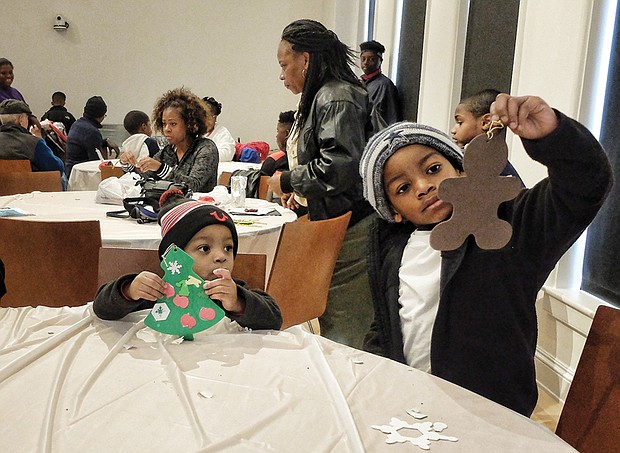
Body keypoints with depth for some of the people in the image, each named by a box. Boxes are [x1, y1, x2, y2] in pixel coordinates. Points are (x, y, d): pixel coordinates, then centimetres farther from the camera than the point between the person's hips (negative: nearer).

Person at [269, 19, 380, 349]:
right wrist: (301, 192, 15)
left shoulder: (336, 98, -15)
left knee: (342, 327, -2)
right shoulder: (320, 97, 16)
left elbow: (340, 166, -26)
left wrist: (287, 180, -12)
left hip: (349, 227, -10)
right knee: (329, 322, 16)